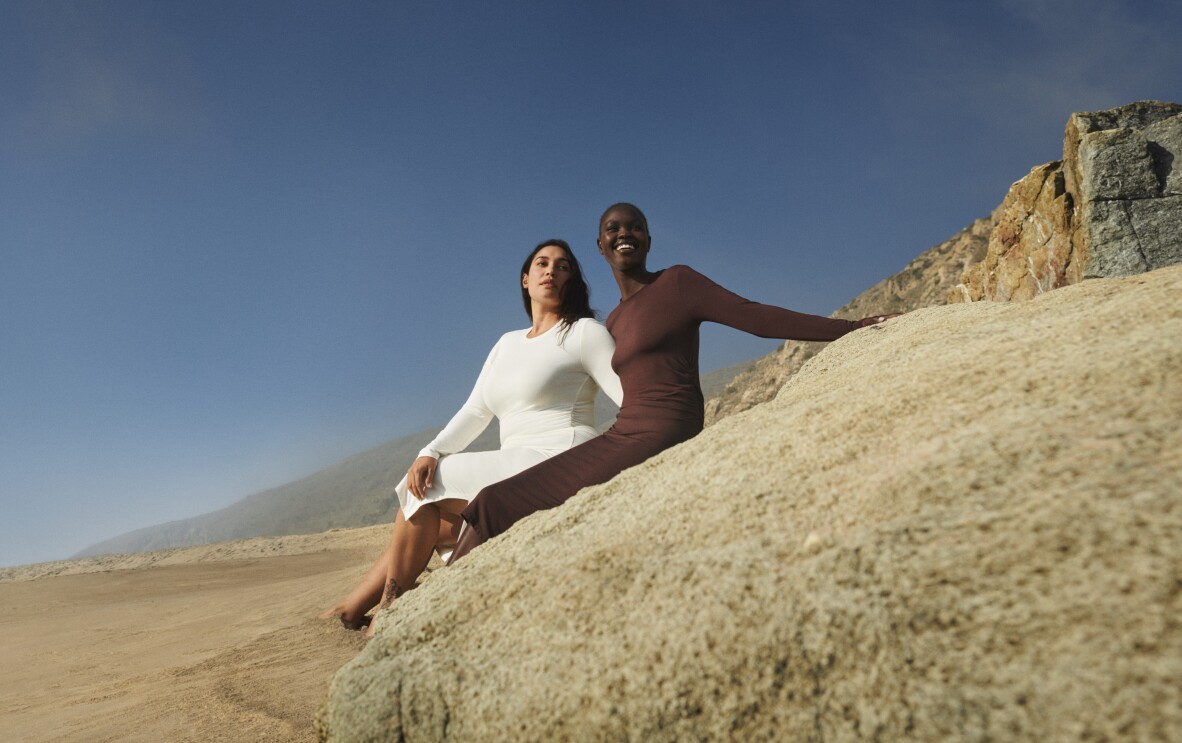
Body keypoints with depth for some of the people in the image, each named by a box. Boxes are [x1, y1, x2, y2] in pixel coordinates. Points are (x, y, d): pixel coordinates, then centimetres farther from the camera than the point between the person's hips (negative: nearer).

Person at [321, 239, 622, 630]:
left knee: (425, 491, -8)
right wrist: (430, 453, -3)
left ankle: (388, 607, 2)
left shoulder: (584, 332, -2)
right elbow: (474, 412, 12)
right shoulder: (508, 342, 19)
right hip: (519, 467, 7)